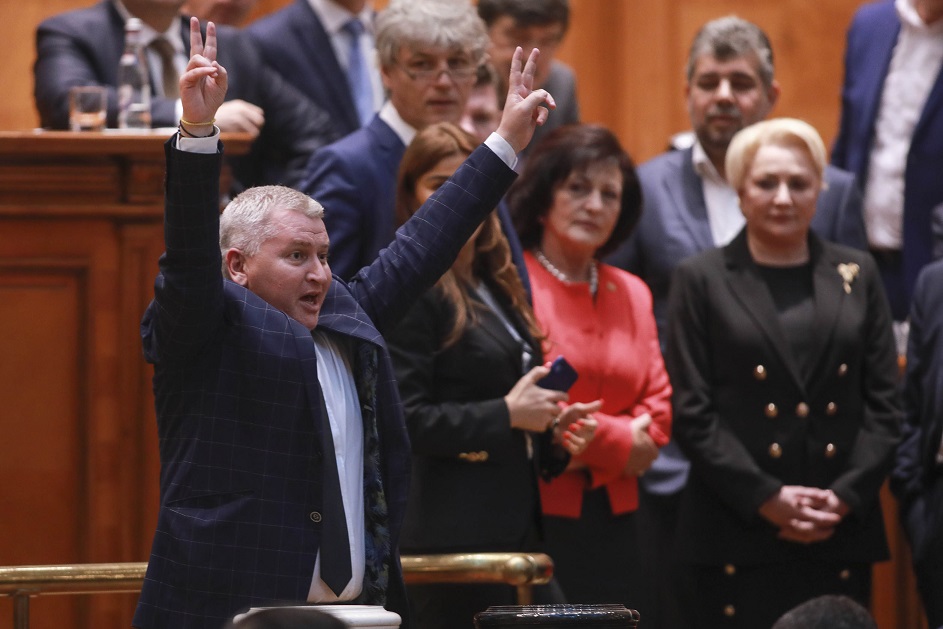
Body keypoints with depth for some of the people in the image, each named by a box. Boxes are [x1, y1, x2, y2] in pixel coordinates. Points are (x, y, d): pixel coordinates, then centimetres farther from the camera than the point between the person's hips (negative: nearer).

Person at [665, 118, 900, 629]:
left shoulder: (856, 275, 12)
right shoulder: (702, 280, 5)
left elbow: (885, 403, 9)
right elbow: (690, 410, -2)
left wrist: (846, 496, -5)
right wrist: (765, 498, -10)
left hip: (842, 536, 2)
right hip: (736, 538, -2)